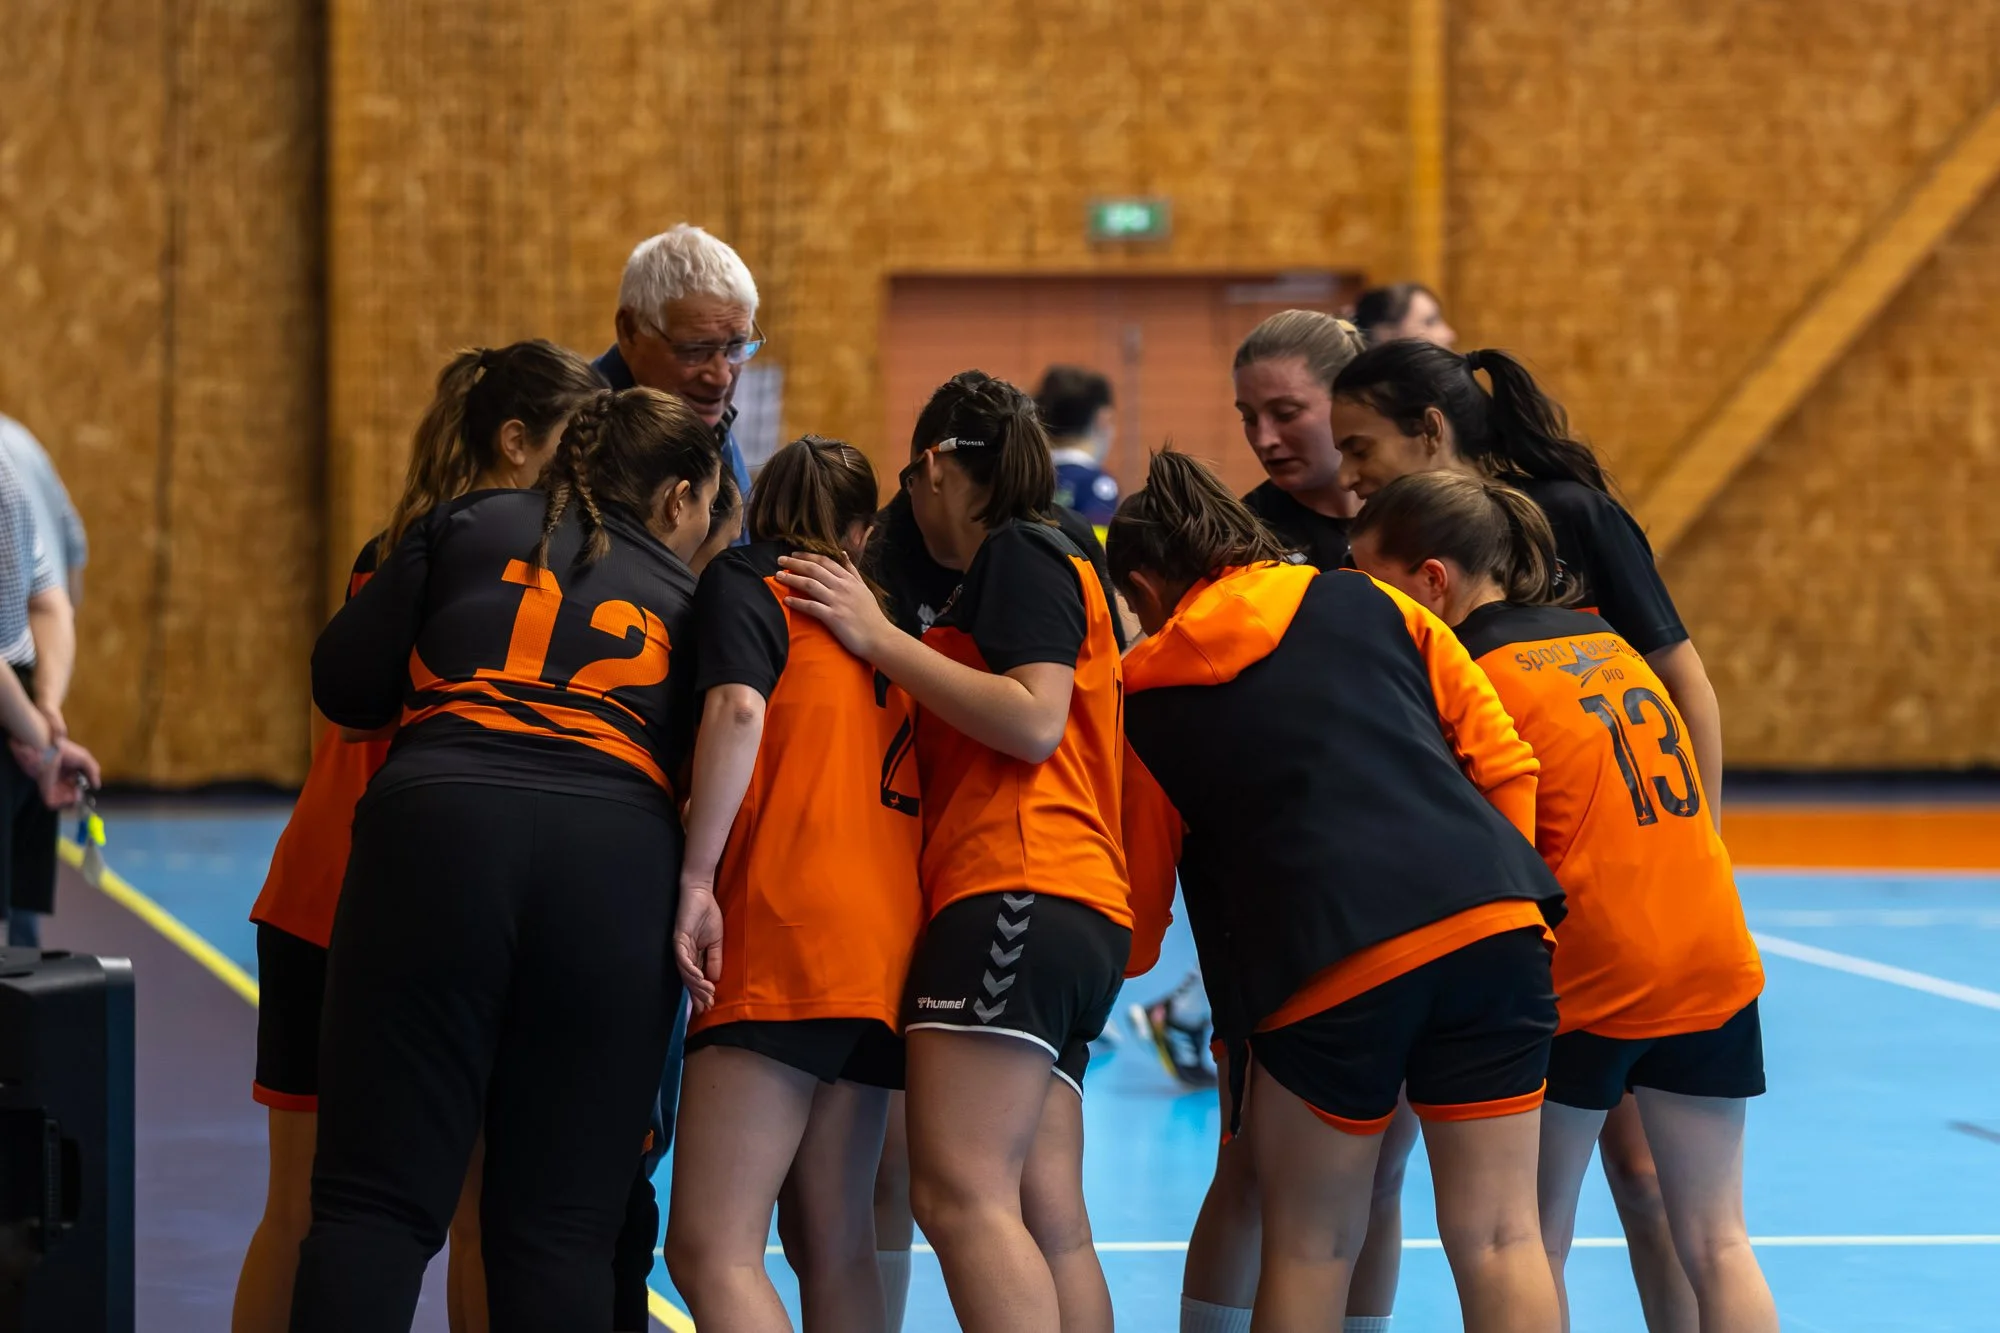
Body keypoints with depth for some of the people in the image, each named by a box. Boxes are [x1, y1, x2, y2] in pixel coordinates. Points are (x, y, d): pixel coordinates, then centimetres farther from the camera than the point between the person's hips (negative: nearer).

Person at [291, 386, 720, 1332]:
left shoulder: (469, 526, 20)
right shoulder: (687, 600, 24)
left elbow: (343, 684, 16)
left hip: (437, 827, -1)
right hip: (621, 854, 1)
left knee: (375, 1201, -2)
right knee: (562, 1226, 6)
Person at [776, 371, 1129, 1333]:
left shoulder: (1020, 553, 1)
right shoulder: (1032, 568, 30)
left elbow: (1033, 720, -13)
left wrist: (880, 639, -7)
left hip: (1018, 899, -10)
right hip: (1077, 918, 10)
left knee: (958, 1191, -19)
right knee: (1049, 1221, 2)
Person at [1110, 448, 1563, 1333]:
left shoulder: (1149, 698, 14)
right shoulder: (1368, 604, 18)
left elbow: (1138, 910, 20)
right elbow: (1504, 761, 13)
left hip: (1325, 964, -2)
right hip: (1492, 926, 2)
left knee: (1308, 1247, 14)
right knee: (1499, 1236, 5)